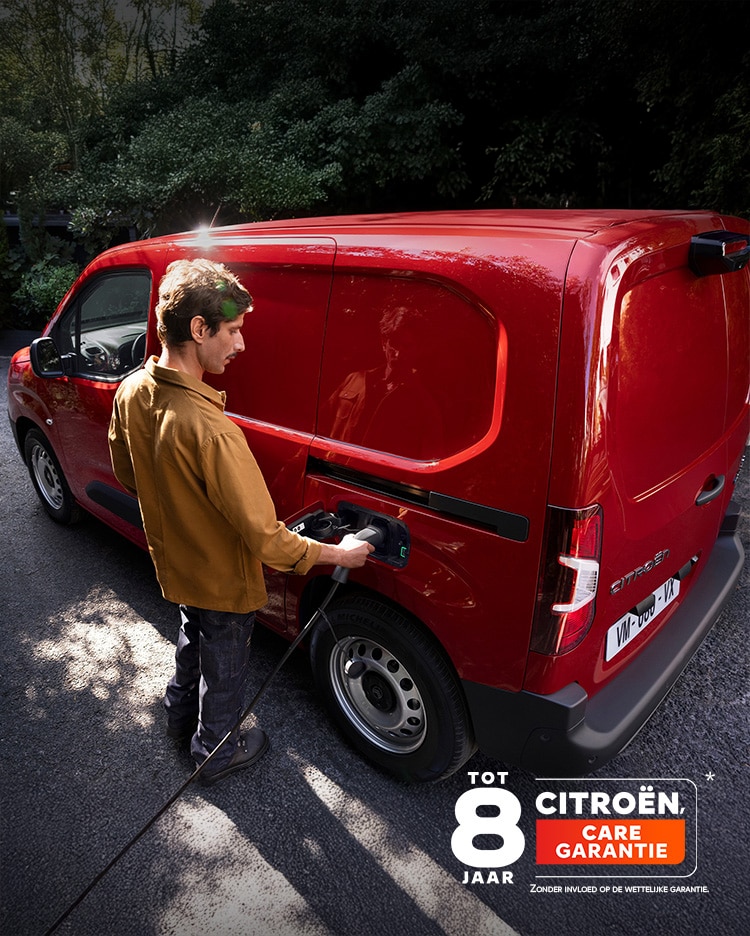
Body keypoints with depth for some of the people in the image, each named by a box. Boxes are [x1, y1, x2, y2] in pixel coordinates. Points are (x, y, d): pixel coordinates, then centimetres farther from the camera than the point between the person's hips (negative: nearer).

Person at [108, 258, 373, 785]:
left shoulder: (133, 392, -13)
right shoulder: (208, 429, -39)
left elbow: (128, 476, 5)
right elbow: (265, 539, -34)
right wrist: (338, 554, -21)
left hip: (175, 561, 7)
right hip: (221, 582, -7)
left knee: (194, 637, 33)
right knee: (224, 667, 20)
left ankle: (181, 718, 59)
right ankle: (217, 752, 47)